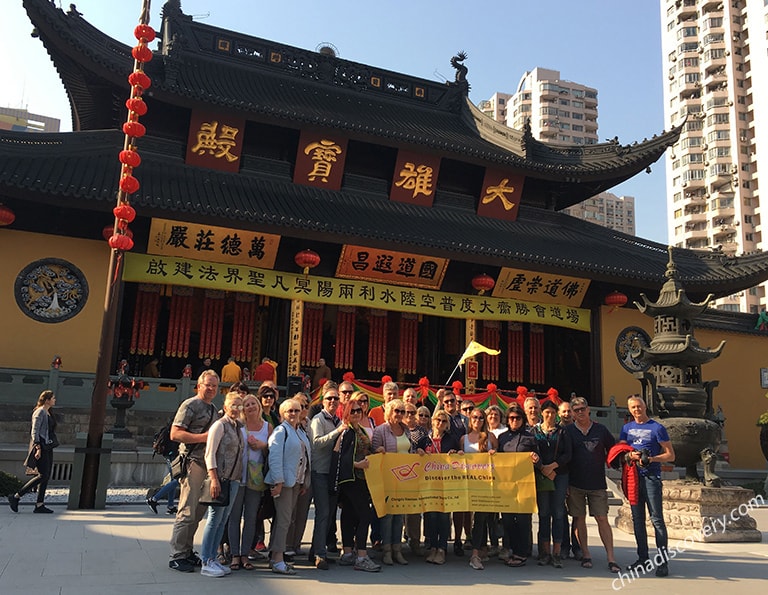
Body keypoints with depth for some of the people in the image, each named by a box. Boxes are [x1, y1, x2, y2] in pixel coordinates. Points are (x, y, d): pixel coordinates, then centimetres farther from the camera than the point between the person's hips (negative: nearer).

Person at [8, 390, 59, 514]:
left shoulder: (49, 413, 18)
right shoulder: (40, 412, -9)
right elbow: (34, 431, -16)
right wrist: (38, 447, -23)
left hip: (48, 447, 10)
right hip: (41, 447, -10)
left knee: (46, 477, 5)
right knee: (43, 475, -12)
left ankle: (39, 505, 6)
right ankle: (16, 497, -2)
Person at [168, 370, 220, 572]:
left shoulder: (213, 409, 19)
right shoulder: (190, 405, -6)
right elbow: (175, 434, -13)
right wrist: (203, 437, -19)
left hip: (207, 464, 8)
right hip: (192, 463, -8)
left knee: (199, 510, 12)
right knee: (187, 511, -7)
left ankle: (186, 552, 22)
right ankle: (177, 556, 2)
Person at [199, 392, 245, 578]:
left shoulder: (238, 427, 15)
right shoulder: (220, 425, -8)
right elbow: (210, 454, -13)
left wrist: (238, 478, 13)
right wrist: (214, 479, -19)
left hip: (234, 479, 7)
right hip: (220, 478, -7)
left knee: (223, 520, 10)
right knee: (214, 520, -3)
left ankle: (213, 559, 18)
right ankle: (206, 563, 4)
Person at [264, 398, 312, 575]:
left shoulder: (300, 433, 18)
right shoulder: (280, 431, -7)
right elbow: (274, 457, -15)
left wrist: (305, 482, 14)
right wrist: (278, 482, -21)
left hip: (296, 481, 8)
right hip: (283, 481, -8)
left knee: (285, 519, 10)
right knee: (283, 520, -9)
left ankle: (275, 557, 17)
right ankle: (278, 561, -7)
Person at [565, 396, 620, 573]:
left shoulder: (601, 429, 5)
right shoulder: (567, 431, 1)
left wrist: (604, 462, -1)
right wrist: (564, 483, -2)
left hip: (597, 483, 0)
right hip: (575, 484, 0)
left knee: (602, 519, -1)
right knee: (579, 519, 5)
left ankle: (611, 558, 3)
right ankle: (586, 555, 16)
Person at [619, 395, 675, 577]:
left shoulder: (657, 428, -2)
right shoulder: (626, 428, 12)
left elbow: (670, 455, -2)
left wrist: (651, 459, -17)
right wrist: (630, 455, -10)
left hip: (651, 478, -5)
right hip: (633, 478, 5)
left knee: (656, 519, -6)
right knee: (637, 519, 10)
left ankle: (663, 561, -1)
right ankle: (643, 558, 20)